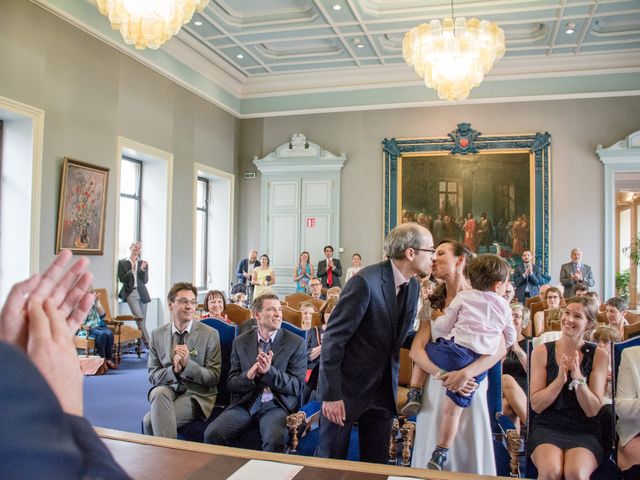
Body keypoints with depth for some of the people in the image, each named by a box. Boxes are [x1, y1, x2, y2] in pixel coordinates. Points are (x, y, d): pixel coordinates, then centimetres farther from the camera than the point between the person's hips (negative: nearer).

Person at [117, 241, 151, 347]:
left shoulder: (143, 263, 9)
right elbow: (122, 279, -3)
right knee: (139, 319, -15)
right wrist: (132, 270, -16)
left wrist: (143, 269, -13)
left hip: (142, 293, 3)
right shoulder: (122, 263, 4)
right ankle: (148, 343, -12)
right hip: (130, 293, -3)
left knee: (142, 322, 4)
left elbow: (145, 281, 3)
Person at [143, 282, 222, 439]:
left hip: (196, 394, -3)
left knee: (150, 420, -26)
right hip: (168, 388, 4)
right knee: (159, 393, -32)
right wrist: (174, 370, -18)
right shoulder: (157, 335, 5)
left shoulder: (210, 334, -4)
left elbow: (214, 377, -5)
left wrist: (187, 364, -21)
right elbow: (153, 376, 4)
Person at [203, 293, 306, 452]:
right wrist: (249, 375, -15)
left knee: (275, 440, -32)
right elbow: (231, 384, 8)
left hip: (276, 405, -2)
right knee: (212, 434, -21)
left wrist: (270, 371, -19)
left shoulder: (296, 343, 1)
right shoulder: (240, 342, 9)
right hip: (244, 404, 3)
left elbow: (297, 387, -2)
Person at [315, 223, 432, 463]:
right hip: (348, 385, -6)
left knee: (377, 462, 15)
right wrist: (330, 394, -19)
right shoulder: (366, 281, -22)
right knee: (331, 459, 8)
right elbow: (333, 338, -20)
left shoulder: (413, 286, 2)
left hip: (384, 388, 7)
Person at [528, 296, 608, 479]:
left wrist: (578, 379, -18)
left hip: (585, 432, 0)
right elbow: (536, 405, -2)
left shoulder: (598, 355, 3)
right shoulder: (542, 351, 3)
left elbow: (593, 410, -1)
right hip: (546, 428, 0)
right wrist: (560, 379, -17)